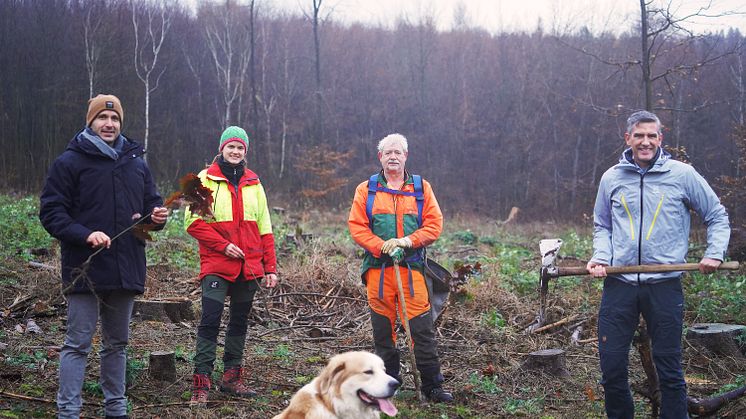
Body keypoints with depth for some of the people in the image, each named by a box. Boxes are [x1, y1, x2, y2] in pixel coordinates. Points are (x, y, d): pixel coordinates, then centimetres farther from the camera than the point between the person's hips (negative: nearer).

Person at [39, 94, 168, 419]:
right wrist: (84, 234, -22)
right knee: (78, 343, -3)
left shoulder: (136, 163, 12)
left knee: (117, 343, 15)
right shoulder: (70, 162, -3)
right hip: (86, 269, -5)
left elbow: (150, 203, 22)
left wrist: (156, 216, -3)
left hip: (127, 268, 5)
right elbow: (51, 212, -7)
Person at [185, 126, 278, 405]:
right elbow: (194, 222, -6)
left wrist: (270, 268, 8)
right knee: (210, 321, -10)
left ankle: (231, 377, 21)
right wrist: (223, 245, -15)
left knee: (240, 321, 11)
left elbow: (264, 229, 13)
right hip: (216, 265, -5)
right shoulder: (206, 180, 0)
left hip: (249, 266, 5)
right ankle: (201, 382, -6)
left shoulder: (253, 183, 12)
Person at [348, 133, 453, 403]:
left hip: (412, 267, 0)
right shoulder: (366, 190, 9)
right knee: (382, 329, 6)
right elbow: (356, 226, 1)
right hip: (378, 267, 0)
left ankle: (432, 386, 4)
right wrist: (381, 246, -13)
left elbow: (434, 224, 4)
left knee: (422, 328, -3)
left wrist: (408, 240, -12)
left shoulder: (421, 188, 10)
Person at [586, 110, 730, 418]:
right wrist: (601, 256, 2)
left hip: (665, 285, -2)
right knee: (611, 368, 4)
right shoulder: (611, 178, 7)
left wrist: (715, 254, -3)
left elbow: (717, 217, 10)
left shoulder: (682, 174, 0)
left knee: (670, 370, 5)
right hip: (618, 284, 2)